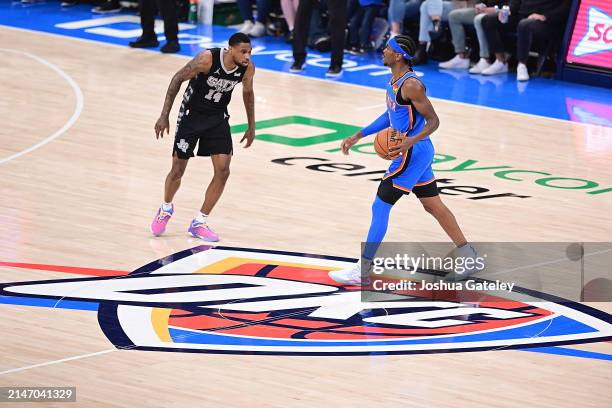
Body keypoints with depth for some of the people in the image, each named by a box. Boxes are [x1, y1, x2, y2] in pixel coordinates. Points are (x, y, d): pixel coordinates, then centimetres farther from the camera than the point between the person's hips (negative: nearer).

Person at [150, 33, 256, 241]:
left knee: (222, 171, -9)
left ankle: (199, 223, 5)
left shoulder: (248, 68, -15)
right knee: (178, 169, 3)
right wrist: (164, 115, -19)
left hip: (218, 118, 3)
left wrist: (251, 127, 12)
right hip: (191, 114, -3)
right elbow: (178, 78, -18)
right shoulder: (207, 59, -29)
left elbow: (248, 93, 6)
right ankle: (165, 209, 34)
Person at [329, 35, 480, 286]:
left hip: (413, 153, -10)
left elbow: (433, 121, -18)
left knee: (380, 206, -6)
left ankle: (361, 270, -3)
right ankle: (468, 255, 25)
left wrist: (412, 140, -34)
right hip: (418, 153, 10)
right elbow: (390, 115, 23)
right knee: (433, 205, 17)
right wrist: (358, 136, 21)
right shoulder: (394, 81, 9)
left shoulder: (411, 85, -21)